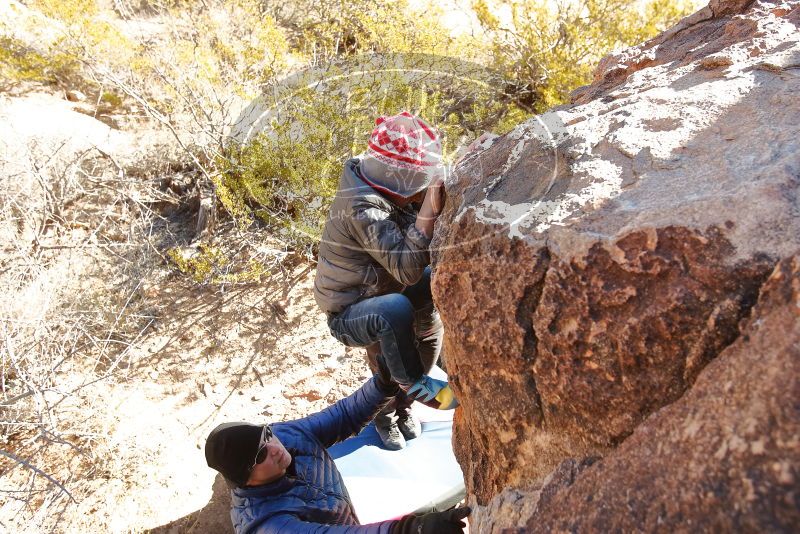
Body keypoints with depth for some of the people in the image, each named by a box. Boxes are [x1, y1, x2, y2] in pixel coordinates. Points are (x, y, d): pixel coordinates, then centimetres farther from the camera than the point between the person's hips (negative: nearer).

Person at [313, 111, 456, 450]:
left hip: (381, 293, 10)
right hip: (348, 314, -10)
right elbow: (408, 269, -36)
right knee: (396, 310, -37)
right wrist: (429, 212, -39)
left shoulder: (389, 192, -2)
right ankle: (415, 387, -12)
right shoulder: (364, 209, -28)